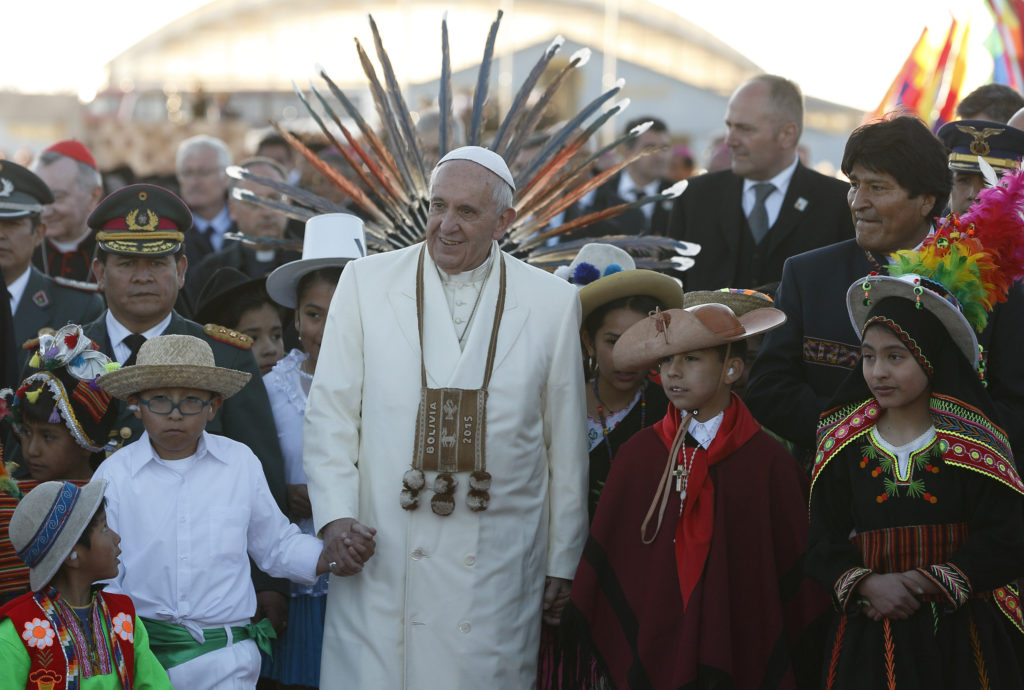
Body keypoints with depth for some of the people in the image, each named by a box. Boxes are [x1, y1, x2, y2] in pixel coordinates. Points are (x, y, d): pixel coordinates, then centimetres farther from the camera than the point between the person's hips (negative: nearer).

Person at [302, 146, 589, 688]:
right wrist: (335, 515, -6)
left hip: (496, 571, 0)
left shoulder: (553, 303, 5)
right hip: (381, 557, 0)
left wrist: (563, 563, 11)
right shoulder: (365, 283, 5)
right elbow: (330, 413, 7)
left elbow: (566, 444, 10)